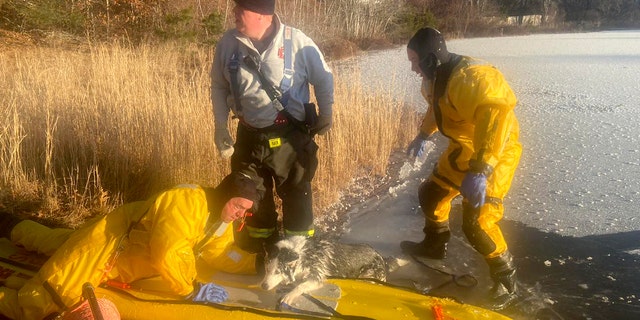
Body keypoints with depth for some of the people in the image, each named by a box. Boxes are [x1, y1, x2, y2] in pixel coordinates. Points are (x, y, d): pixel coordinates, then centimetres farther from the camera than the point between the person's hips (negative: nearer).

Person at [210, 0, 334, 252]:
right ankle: (262, 254, 37)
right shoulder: (228, 43, -5)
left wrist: (325, 114, 5)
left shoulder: (297, 42, -14)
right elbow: (219, 86, 9)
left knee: (296, 194, 9)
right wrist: (220, 126, 4)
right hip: (249, 136, 3)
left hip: (291, 136, -3)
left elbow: (324, 79, 2)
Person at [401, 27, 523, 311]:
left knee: (477, 222, -14)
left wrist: (480, 170, -48)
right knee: (431, 193, 17)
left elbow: (497, 115, -43)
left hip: (496, 152, -9)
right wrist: (424, 135, 32)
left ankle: (506, 282, 7)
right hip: (463, 149, 9)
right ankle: (434, 245, 42)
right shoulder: (435, 78, 2)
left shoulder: (470, 77, -30)